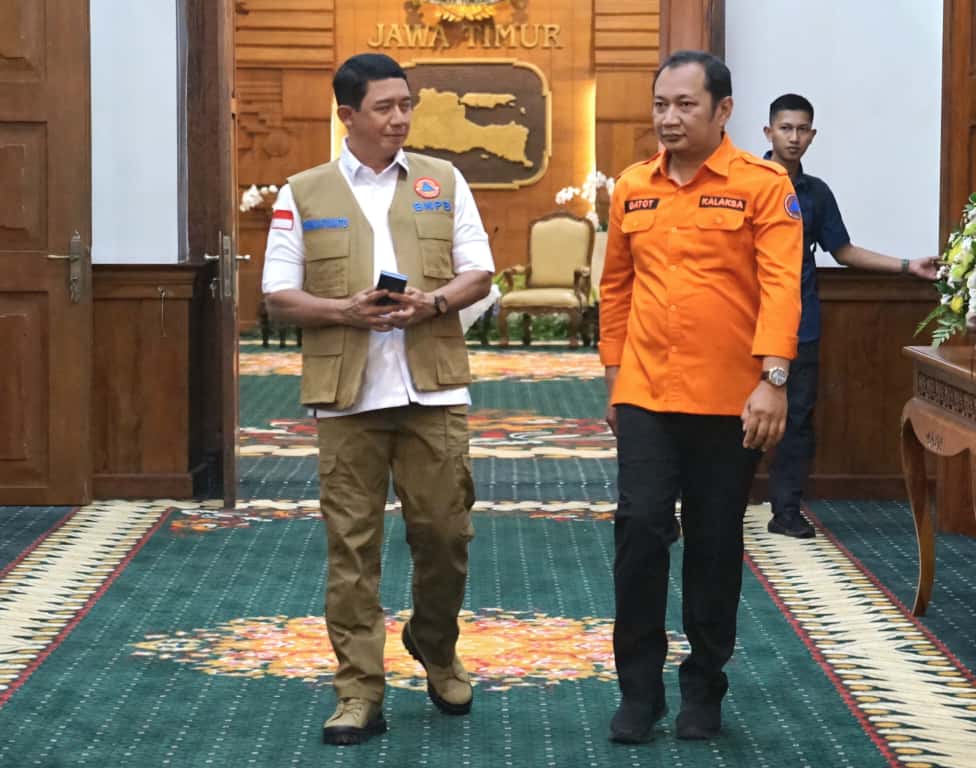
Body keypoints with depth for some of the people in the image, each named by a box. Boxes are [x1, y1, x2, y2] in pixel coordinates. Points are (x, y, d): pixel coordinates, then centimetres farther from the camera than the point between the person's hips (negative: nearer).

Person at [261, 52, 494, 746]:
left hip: (433, 390, 1)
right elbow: (279, 297, 2)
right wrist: (345, 311, -15)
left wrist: (432, 303, -13)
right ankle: (360, 692, 6)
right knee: (352, 545, 0)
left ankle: (436, 649, 31)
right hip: (348, 396, -1)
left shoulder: (443, 181, 8)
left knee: (446, 533, 4)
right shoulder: (304, 194, 3)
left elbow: (479, 274, 7)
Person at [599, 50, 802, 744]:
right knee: (640, 529, -5)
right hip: (647, 396, 3)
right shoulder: (632, 188, 7)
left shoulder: (764, 185, -6)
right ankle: (640, 689, 7)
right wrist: (614, 372, 15)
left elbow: (781, 285, -14)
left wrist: (773, 379, -22)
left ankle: (704, 688, 22)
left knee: (716, 544, 7)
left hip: (731, 401, -2)